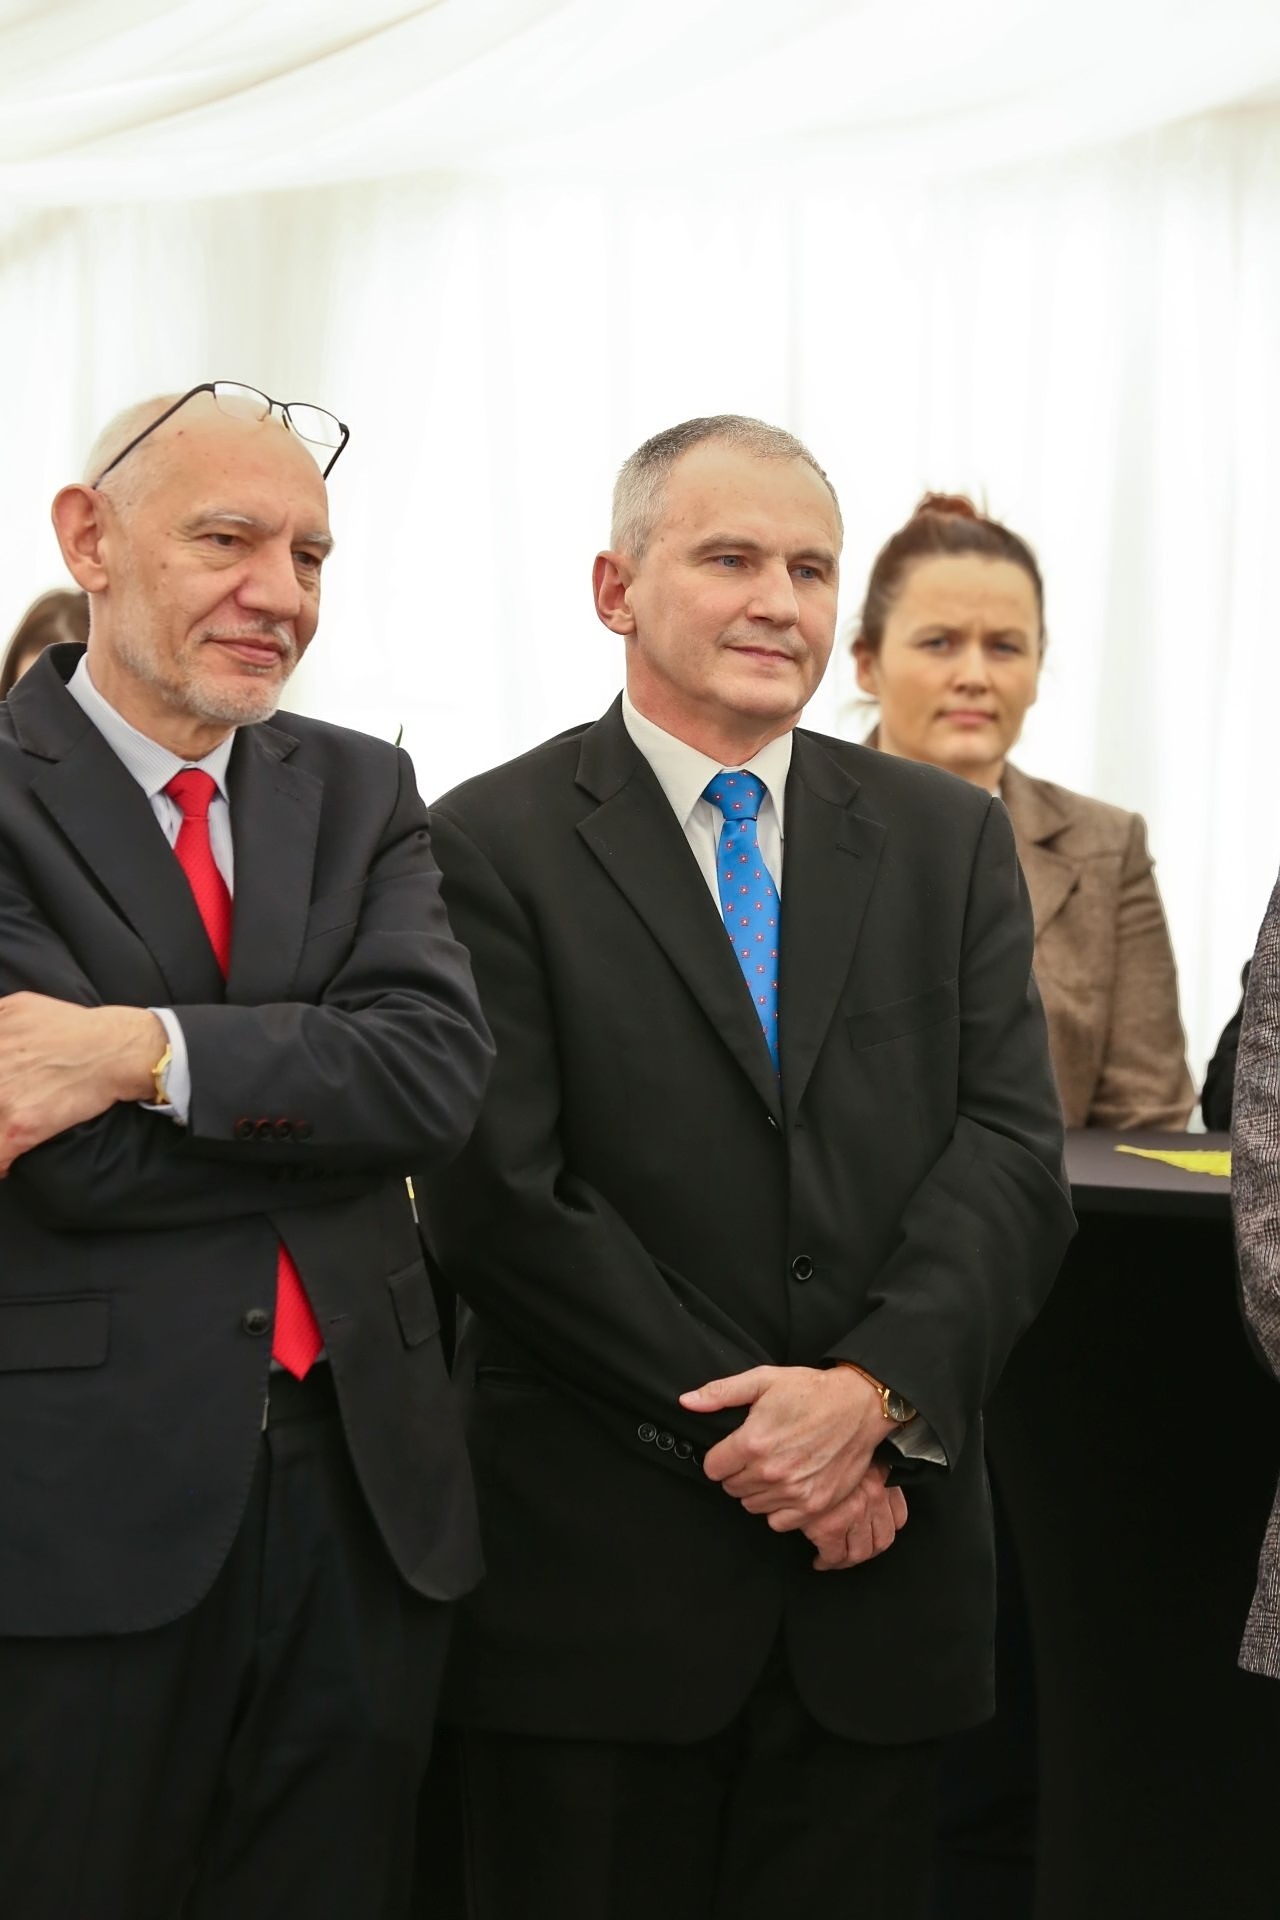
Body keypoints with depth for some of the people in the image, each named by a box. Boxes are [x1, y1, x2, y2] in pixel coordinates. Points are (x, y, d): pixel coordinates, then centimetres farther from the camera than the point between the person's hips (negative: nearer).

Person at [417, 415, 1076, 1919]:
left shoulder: (950, 840, 9)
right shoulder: (492, 846, -3)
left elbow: (1012, 1150, 1)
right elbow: (500, 1199, -10)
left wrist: (878, 1388, -15)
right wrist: (751, 1433, -12)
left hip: (876, 1569, 3)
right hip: (597, 1570, -3)